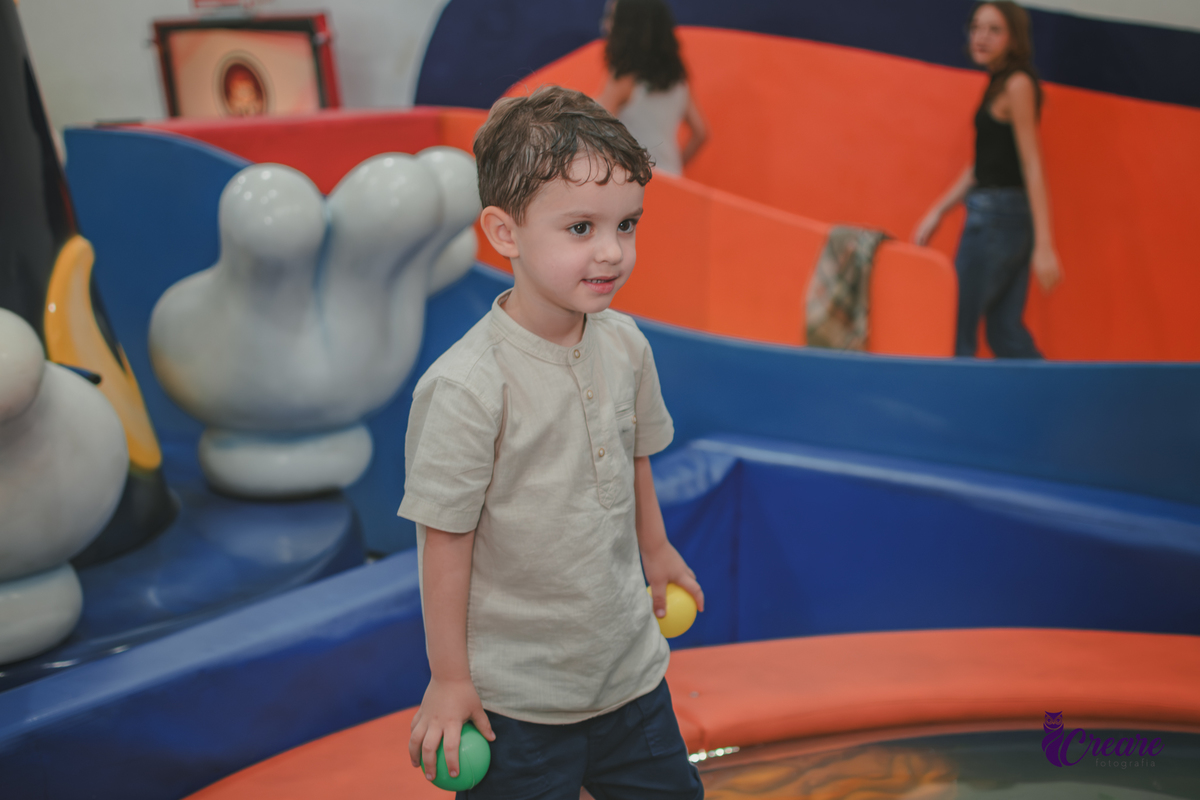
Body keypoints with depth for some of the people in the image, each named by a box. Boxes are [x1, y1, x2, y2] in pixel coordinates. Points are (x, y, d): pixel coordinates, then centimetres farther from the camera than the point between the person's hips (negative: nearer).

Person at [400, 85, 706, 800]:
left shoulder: (626, 345, -5)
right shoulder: (468, 386, -25)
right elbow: (445, 538, -18)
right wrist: (449, 679, -11)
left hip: (631, 663, 6)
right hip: (517, 697, -6)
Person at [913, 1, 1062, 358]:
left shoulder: (1018, 85, -12)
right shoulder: (999, 84, 15)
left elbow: (1033, 167, -17)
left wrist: (1044, 245, -21)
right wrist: (938, 212, 19)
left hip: (997, 217, -9)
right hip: (1005, 218, 9)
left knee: (955, 331, -2)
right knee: (1005, 331, 12)